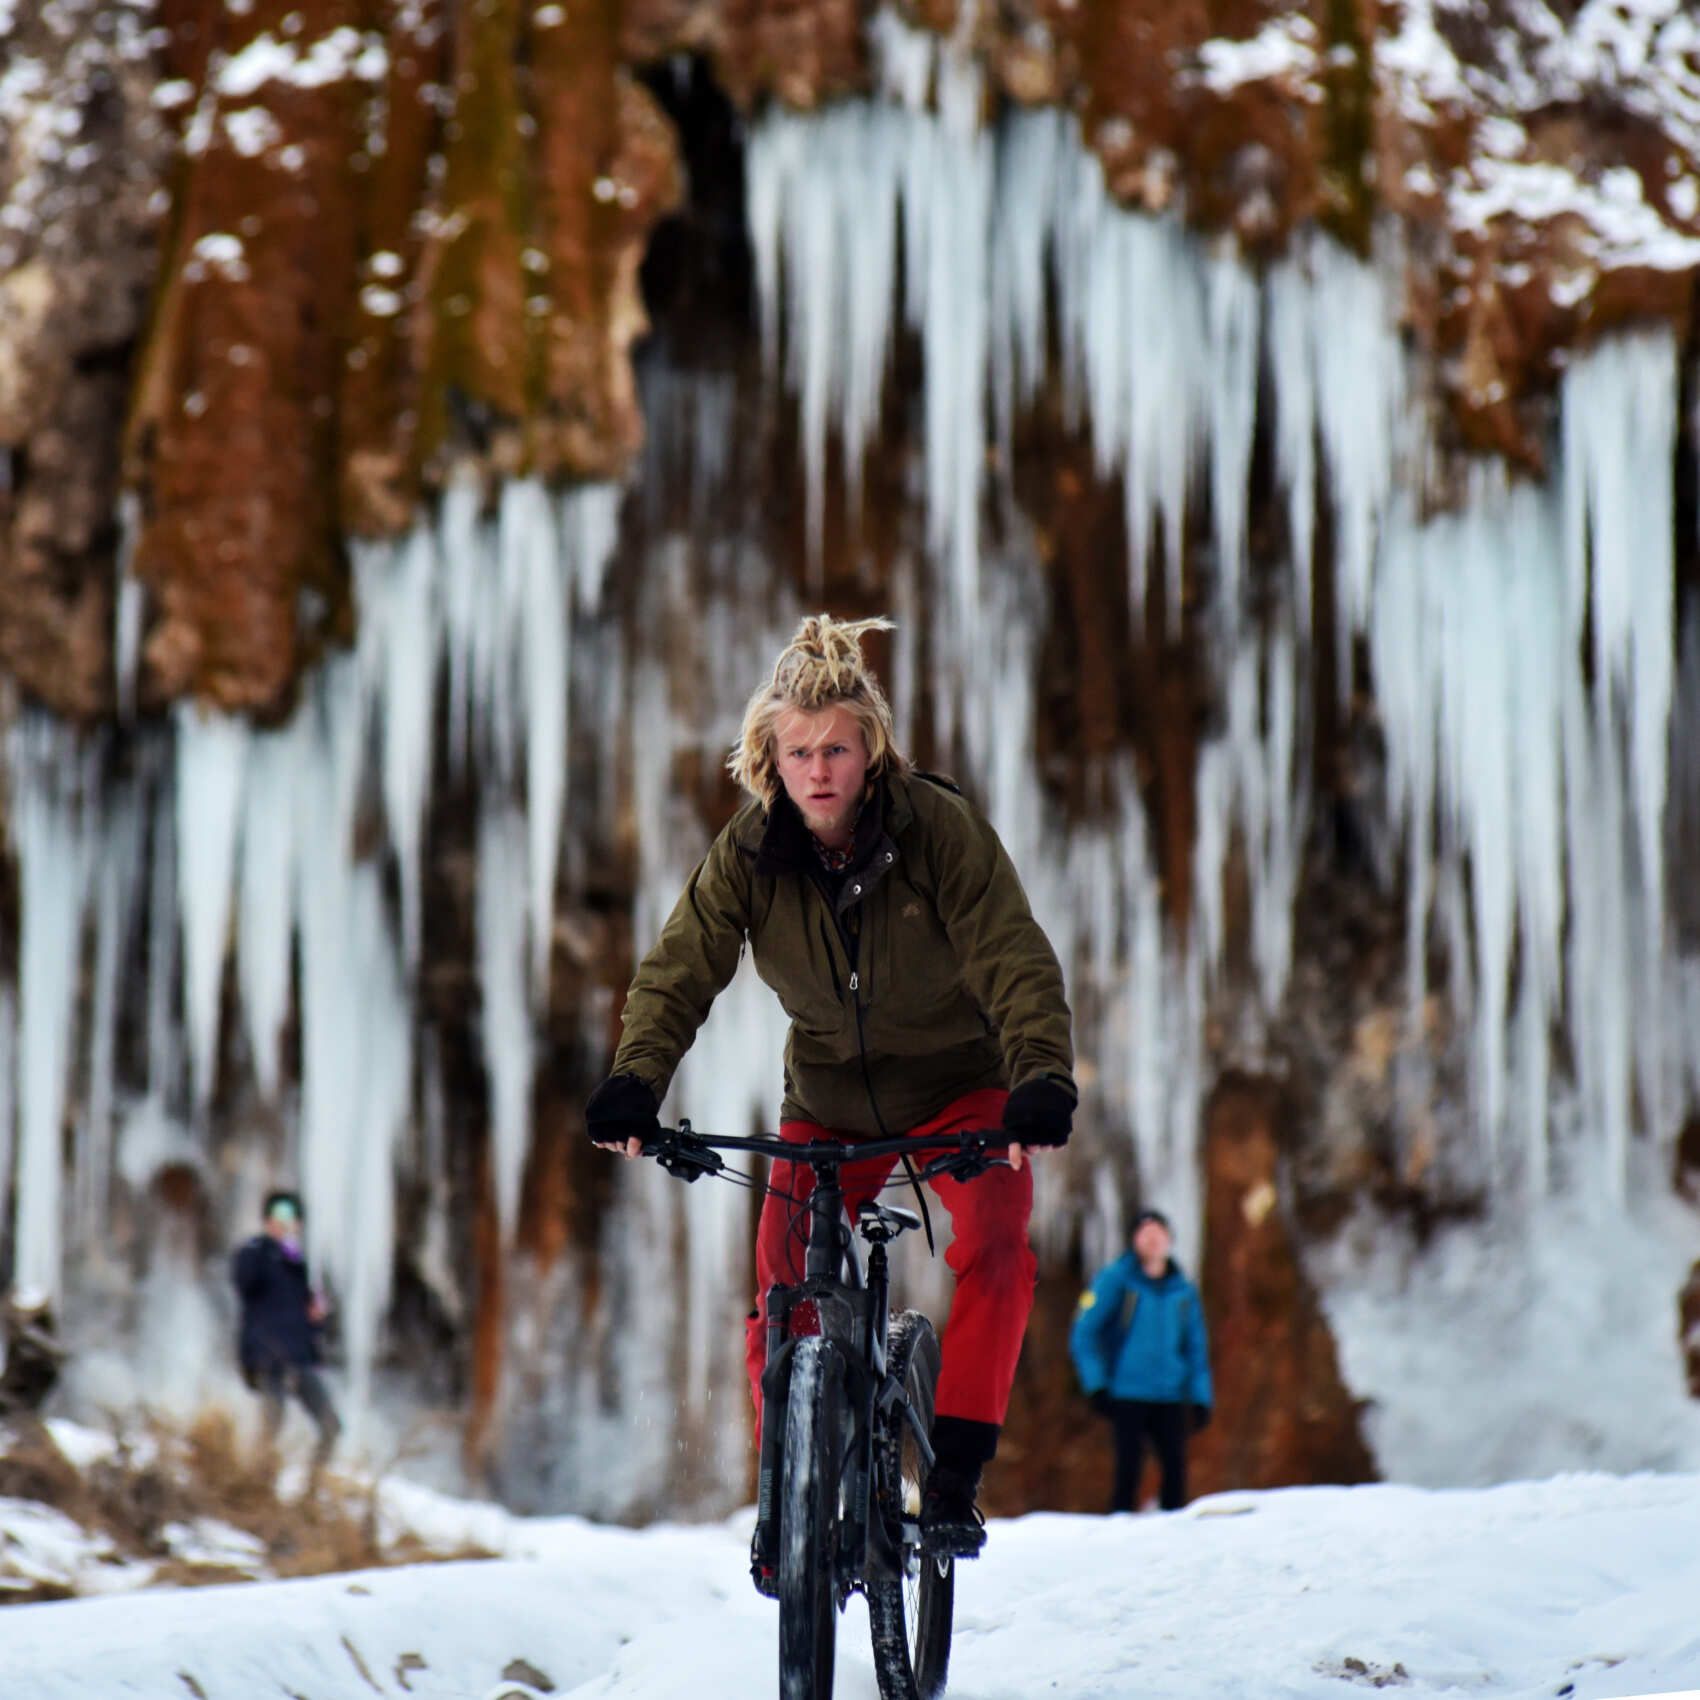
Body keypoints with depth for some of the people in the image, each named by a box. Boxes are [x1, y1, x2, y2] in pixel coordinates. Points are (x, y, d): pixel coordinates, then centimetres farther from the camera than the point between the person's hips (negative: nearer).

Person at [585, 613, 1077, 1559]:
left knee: (996, 1248, -26)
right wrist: (636, 1082, -36)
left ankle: (957, 1479, -22)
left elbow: (1016, 960, -28)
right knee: (785, 1289, -11)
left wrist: (1043, 1079, -44)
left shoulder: (941, 828, -23)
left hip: (961, 1084, -2)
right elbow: (681, 969, -18)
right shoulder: (749, 853, -15)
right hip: (833, 1098, 2)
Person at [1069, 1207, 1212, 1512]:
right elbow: (1083, 1334, -2)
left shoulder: (1183, 1291, 12)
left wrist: (1200, 1397, 10)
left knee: (1175, 1468, -3)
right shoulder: (1116, 1280, 0)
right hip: (1127, 1394, -4)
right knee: (1128, 1468, -10)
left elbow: (1196, 1347, 18)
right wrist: (1096, 1384, -10)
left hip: (1170, 1397, 4)